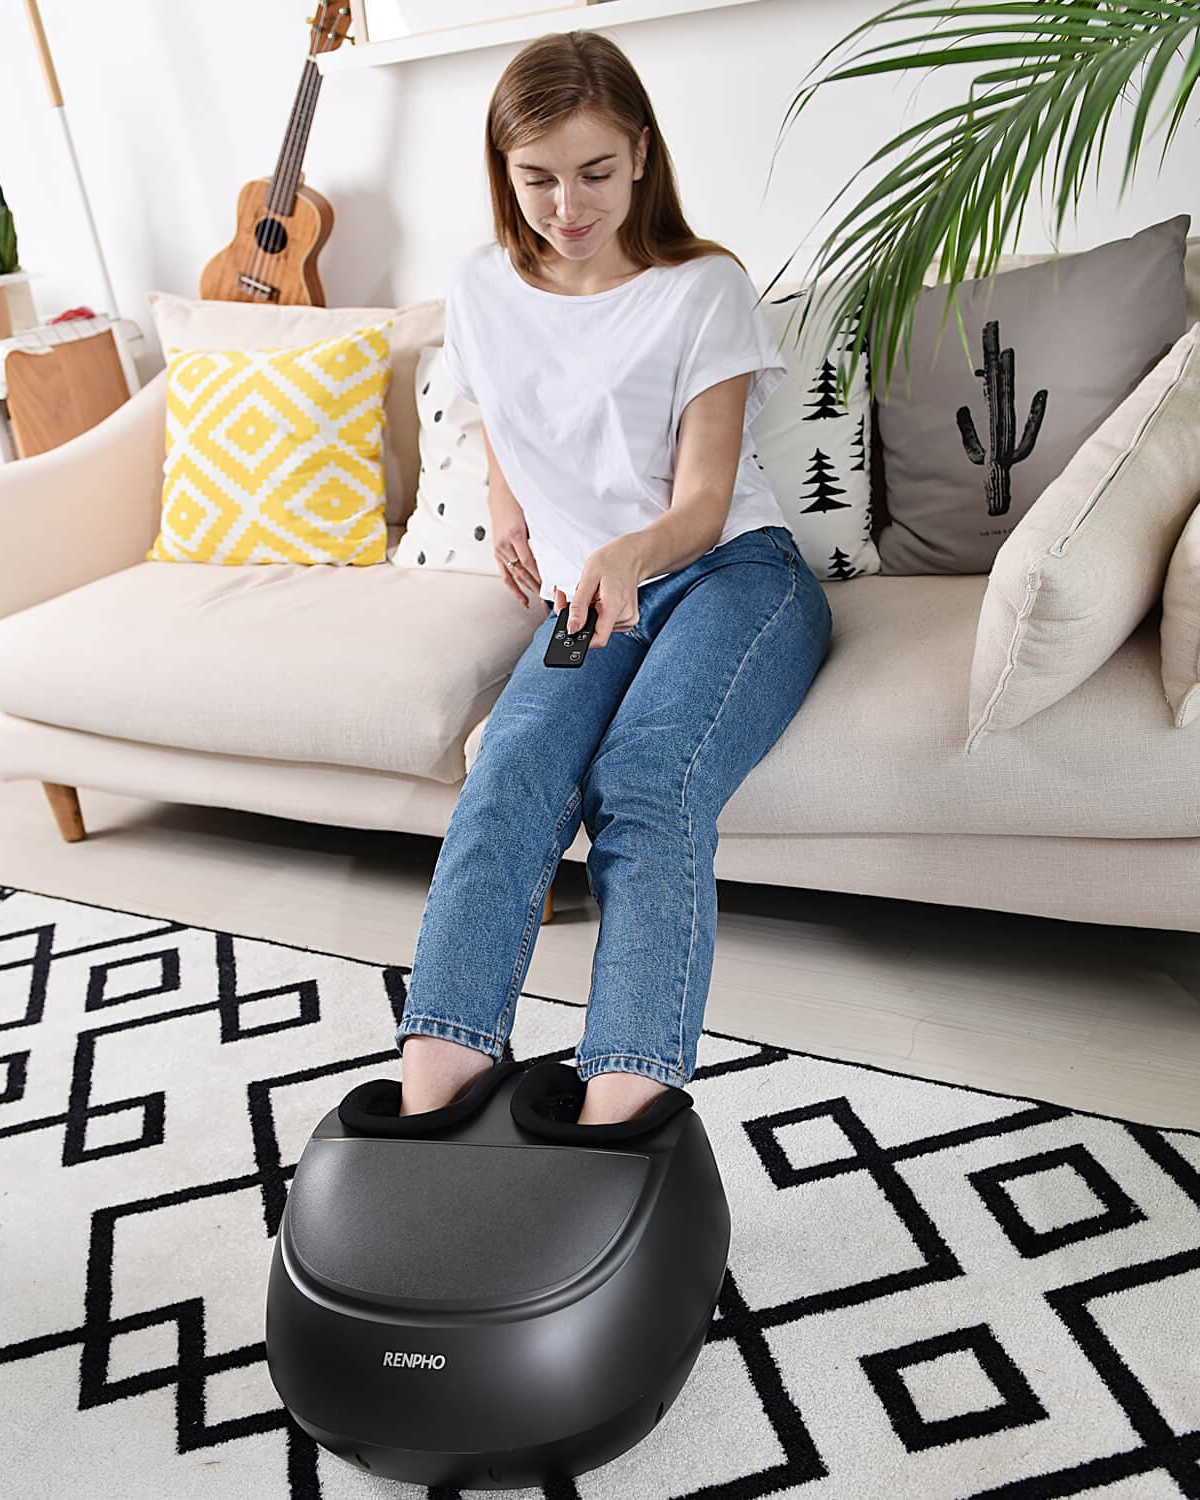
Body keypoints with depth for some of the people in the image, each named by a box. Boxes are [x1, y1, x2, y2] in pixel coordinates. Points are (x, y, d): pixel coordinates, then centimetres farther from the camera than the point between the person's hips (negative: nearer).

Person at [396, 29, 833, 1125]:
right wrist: (508, 512, 14)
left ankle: (620, 1111, -43)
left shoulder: (704, 288, 0)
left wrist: (624, 555, -28)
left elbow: (702, 507, -8)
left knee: (646, 784, -33)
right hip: (588, 594, 3)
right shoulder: (480, 290, 12)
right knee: (508, 783, -29)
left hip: (733, 573, -3)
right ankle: (428, 1095, -39)